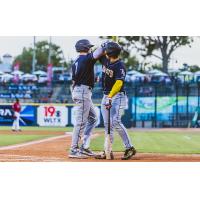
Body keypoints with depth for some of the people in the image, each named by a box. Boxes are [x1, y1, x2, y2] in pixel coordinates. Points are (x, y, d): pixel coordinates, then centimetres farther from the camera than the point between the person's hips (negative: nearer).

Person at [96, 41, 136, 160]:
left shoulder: (120, 66, -19)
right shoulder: (106, 60, 5)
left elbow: (119, 83, -30)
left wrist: (110, 97, -39)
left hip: (117, 96, -9)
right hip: (106, 96, 9)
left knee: (115, 122, -19)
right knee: (107, 124, 7)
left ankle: (129, 148, -13)